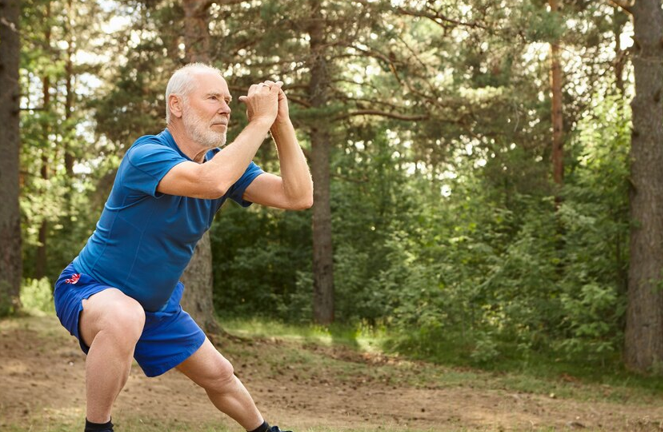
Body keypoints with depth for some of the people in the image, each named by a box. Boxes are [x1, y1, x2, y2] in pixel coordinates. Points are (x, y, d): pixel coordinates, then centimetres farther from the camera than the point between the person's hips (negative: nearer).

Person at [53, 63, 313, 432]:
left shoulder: (225, 163, -4)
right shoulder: (147, 155, -27)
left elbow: (299, 196, -14)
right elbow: (211, 181, -47)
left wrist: (282, 123, -22)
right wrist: (261, 120, -37)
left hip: (157, 305, 8)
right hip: (90, 290, -8)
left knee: (219, 376, 18)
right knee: (125, 318, -42)